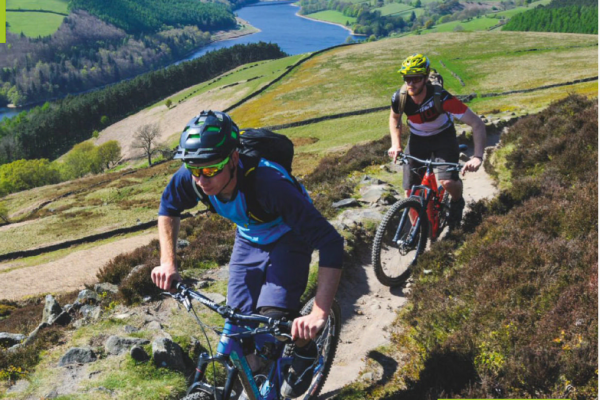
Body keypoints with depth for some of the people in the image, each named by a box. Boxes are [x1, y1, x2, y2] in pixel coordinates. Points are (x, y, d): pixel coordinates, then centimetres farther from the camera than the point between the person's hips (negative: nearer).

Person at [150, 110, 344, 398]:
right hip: (249, 239, 5)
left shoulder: (269, 183, -42)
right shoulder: (191, 178, -27)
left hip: (289, 237, -4)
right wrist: (167, 262, -12)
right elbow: (168, 209, -1)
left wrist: (319, 314, -49)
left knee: (273, 317, -22)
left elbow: (331, 243, -43)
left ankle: (305, 352, 13)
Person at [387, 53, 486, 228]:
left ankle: (457, 201, 10)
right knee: (411, 192, -6)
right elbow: (394, 118, 4)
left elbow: (478, 124, -31)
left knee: (448, 182, -26)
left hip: (443, 137, -3)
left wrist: (477, 157, -43)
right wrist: (396, 145, -9)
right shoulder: (400, 98, -22)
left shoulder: (441, 98, -33)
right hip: (417, 139, 3)